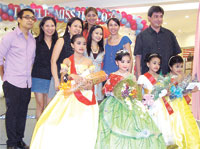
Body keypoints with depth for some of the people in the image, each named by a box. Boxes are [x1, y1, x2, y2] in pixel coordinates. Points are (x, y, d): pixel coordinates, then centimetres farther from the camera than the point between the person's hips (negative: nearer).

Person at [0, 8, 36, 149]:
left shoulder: (33, 40, 12)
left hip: (27, 84, 5)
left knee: (23, 113, 12)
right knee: (12, 113, 2)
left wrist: (28, 74, 12)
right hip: (12, 83, -5)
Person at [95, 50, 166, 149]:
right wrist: (118, 93, -11)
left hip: (131, 104, 4)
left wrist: (134, 94, -4)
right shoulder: (113, 76, -1)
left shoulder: (131, 77, 9)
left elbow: (136, 91, 17)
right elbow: (106, 90, -1)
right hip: (117, 106, -3)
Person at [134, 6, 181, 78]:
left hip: (167, 74, 2)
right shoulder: (142, 36, 6)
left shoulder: (169, 34, 13)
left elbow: (176, 55, 15)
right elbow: (138, 56, 2)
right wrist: (139, 75, -5)